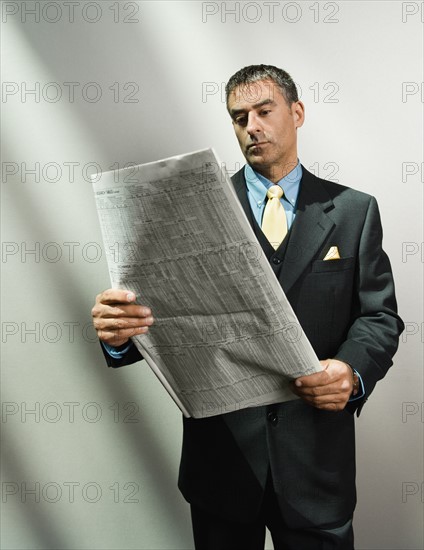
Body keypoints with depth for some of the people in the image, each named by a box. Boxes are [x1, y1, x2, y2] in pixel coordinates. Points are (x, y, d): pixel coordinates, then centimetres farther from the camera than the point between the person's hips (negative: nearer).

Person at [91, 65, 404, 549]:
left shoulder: (354, 210, 1)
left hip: (316, 457, 0)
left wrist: (353, 371, -21)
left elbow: (379, 315, -1)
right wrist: (119, 331, -28)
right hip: (222, 454, 1)